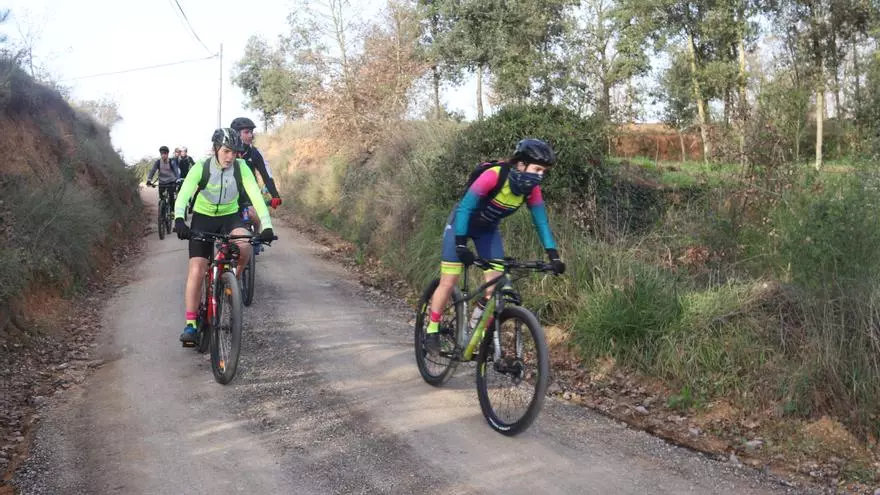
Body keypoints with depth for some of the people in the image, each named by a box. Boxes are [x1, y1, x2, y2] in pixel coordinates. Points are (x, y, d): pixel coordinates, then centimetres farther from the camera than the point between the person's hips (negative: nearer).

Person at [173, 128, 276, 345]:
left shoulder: (241, 168, -16)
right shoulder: (201, 168, -19)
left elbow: (256, 195, -24)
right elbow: (183, 195, -32)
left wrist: (267, 226, -37)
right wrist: (179, 219, -51)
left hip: (230, 217, 1)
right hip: (203, 218, -1)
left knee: (244, 246, -32)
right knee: (196, 270, -12)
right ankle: (190, 324, -5)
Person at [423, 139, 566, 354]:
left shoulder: (531, 188, -18)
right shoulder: (494, 175, -34)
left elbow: (541, 221, -13)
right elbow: (465, 208, -34)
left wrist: (553, 255, -22)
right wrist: (461, 244, -42)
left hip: (488, 228, 5)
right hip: (462, 222, -5)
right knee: (449, 282, -7)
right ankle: (431, 332, 9)